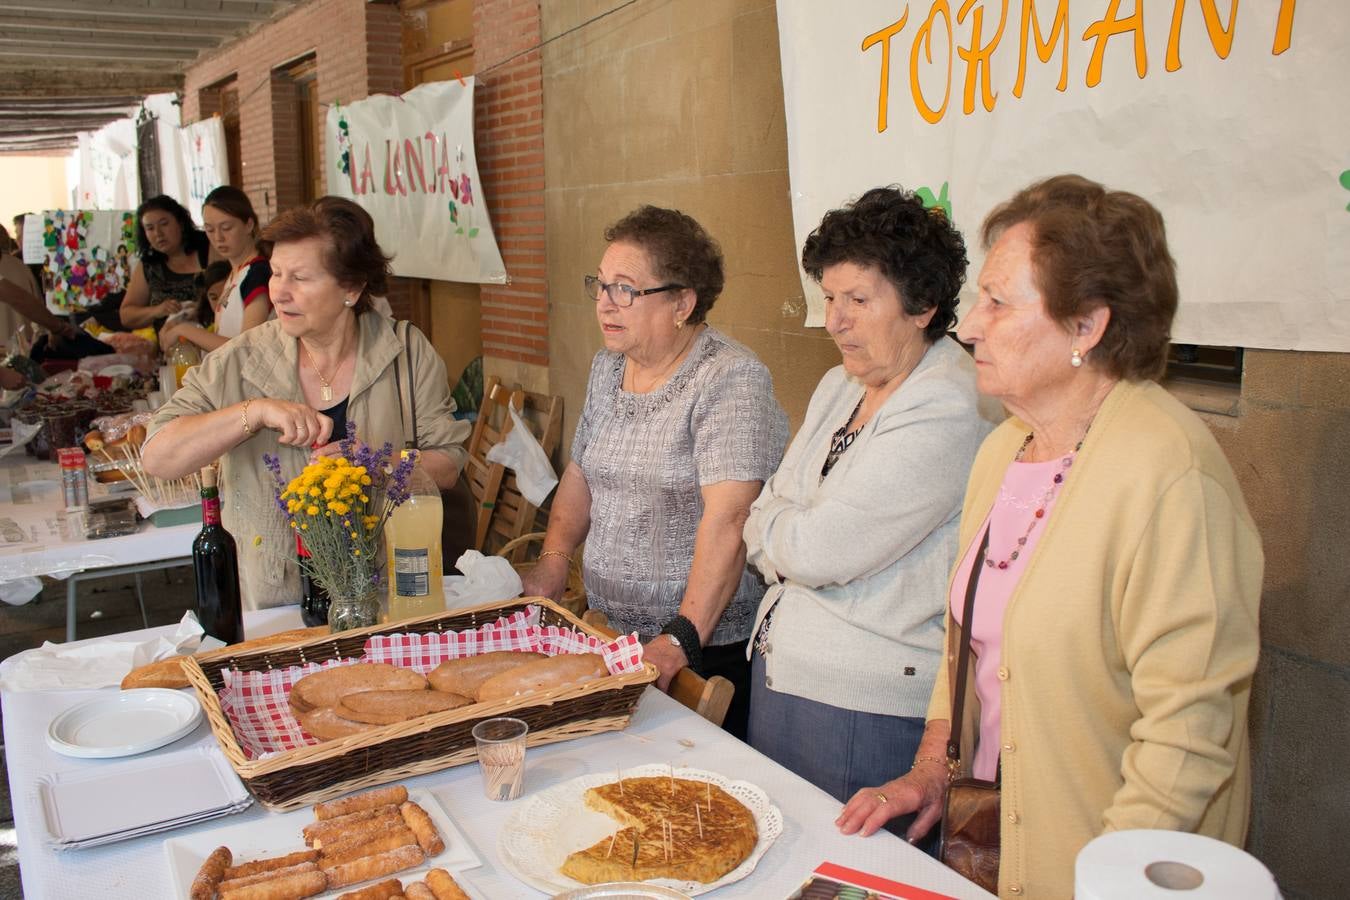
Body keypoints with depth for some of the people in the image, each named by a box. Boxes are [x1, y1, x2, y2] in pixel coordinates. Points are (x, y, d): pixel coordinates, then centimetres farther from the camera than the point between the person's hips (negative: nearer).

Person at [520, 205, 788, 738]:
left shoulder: (731, 380, -17)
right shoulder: (607, 367, 8)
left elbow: (727, 518, -25)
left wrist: (682, 640, -30)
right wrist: (554, 558, 2)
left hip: (707, 648, -7)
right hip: (607, 633, 7)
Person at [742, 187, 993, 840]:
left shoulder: (948, 412, -20)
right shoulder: (840, 385, 9)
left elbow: (821, 550, -22)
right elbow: (767, 516, 10)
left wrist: (770, 529, -2)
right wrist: (797, 540, -11)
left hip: (869, 702, -8)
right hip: (780, 672, 8)